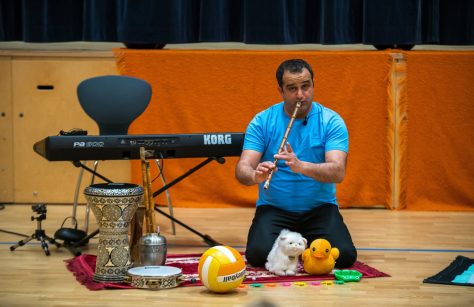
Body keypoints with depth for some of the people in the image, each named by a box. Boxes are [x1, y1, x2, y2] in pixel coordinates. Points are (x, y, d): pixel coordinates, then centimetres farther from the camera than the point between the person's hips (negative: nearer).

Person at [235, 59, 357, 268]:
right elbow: (242, 168, -11)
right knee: (259, 254, -27)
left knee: (345, 256, -23)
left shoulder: (331, 121, -5)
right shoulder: (262, 121, -3)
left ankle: (308, 244, 12)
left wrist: (301, 166, -37)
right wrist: (255, 175, -36)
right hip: (274, 208, 0)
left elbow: (338, 172, -18)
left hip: (320, 207, 0)